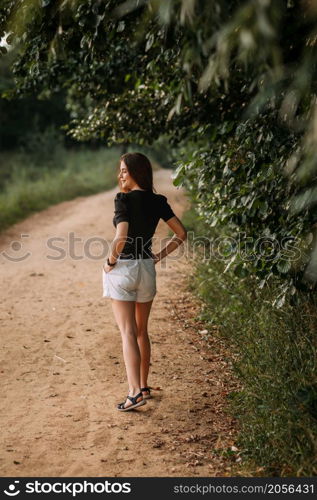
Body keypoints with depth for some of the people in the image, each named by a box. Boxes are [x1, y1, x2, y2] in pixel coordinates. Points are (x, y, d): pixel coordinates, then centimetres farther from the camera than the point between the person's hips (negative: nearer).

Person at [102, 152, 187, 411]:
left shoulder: (124, 199, -14)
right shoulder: (158, 201, 4)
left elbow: (121, 238, -25)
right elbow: (181, 234, 8)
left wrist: (110, 261, -10)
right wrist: (159, 256, 10)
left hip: (122, 269, -6)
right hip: (147, 269, 6)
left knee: (128, 333, -4)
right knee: (142, 331, 17)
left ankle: (135, 392, -9)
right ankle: (143, 386, 26)